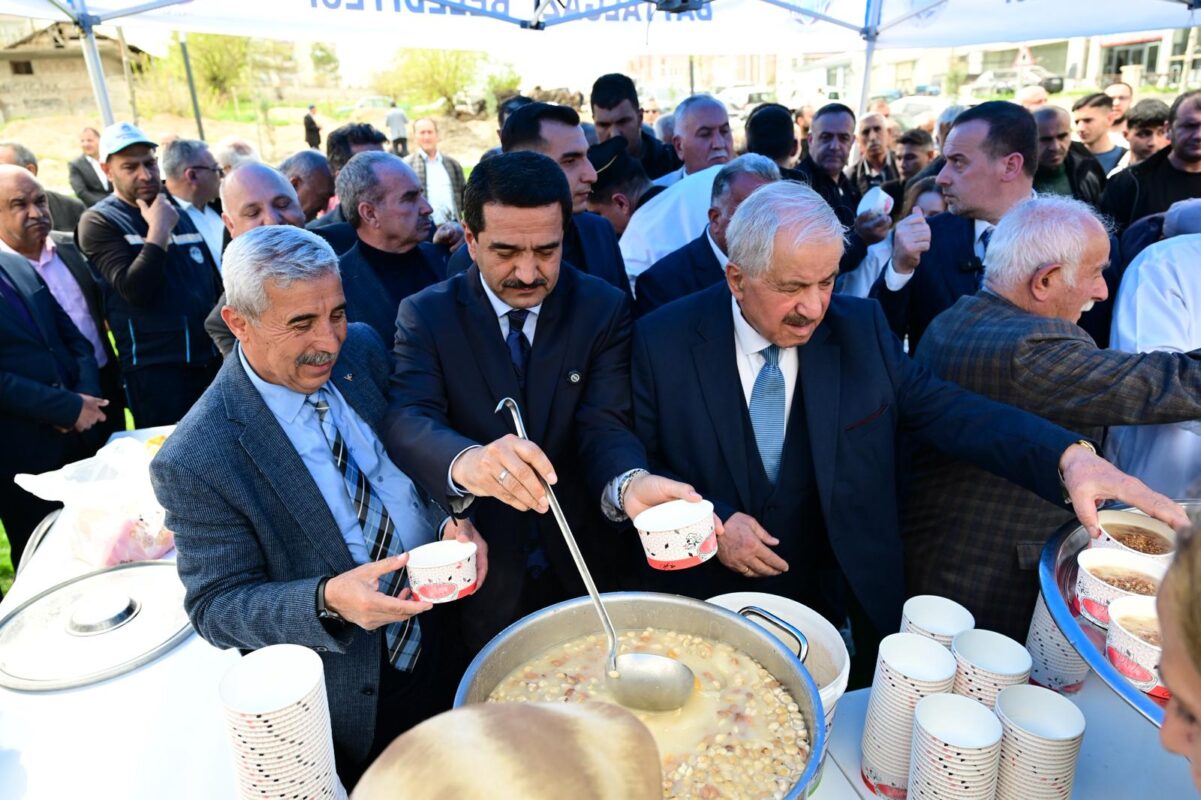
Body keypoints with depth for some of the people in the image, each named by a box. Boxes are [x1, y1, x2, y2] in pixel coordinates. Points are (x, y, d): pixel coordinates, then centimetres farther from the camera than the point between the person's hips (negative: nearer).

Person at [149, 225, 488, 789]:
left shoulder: (362, 351, -9)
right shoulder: (195, 463, -24)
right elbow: (215, 607, -17)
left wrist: (453, 521, -17)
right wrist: (328, 600, -36)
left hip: (440, 642, 5)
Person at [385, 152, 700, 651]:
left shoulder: (603, 309, -6)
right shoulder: (425, 316, -8)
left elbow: (604, 425, -15)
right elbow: (407, 420, -22)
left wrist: (630, 483, -39)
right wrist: (465, 463, -45)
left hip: (582, 569, 1)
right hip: (481, 575, 0)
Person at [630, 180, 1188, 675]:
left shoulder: (859, 329, -6)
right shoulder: (663, 341, -13)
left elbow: (944, 408, -10)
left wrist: (1068, 456, -26)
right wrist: (710, 520, -21)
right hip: (703, 605, -1)